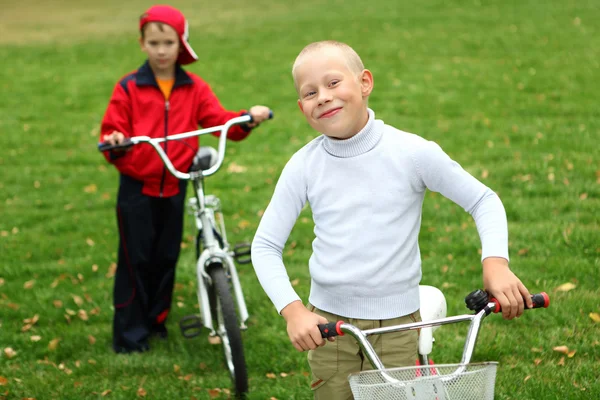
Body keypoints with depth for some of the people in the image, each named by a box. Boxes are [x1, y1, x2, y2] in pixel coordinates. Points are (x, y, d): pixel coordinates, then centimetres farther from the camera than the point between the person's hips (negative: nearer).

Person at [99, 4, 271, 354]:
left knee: (167, 258, 13)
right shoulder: (128, 89, -4)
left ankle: (157, 320, 31)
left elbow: (219, 120, -3)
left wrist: (248, 118, -21)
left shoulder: (195, 89, 3)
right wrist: (114, 142, -27)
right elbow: (111, 132, -5)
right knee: (135, 260, 1)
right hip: (137, 189, -3)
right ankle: (130, 334, 10)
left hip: (174, 189, 3)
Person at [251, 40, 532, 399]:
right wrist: (293, 310, -16)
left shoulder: (412, 153, -10)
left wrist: (496, 262, -18)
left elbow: (483, 200, -1)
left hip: (396, 324, -2)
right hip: (328, 324, 2)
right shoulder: (303, 166, -5)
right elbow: (265, 245, -1)